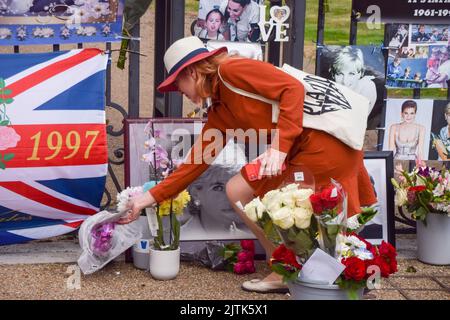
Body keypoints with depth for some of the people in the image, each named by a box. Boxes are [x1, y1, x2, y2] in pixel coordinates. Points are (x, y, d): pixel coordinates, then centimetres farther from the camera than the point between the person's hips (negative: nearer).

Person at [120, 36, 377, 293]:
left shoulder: (231, 70, -9)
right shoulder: (219, 113, 16)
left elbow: (293, 88, -18)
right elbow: (197, 160, 19)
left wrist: (279, 147, -24)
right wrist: (150, 197, 19)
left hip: (324, 142, -9)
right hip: (296, 152, 9)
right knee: (237, 191, 9)